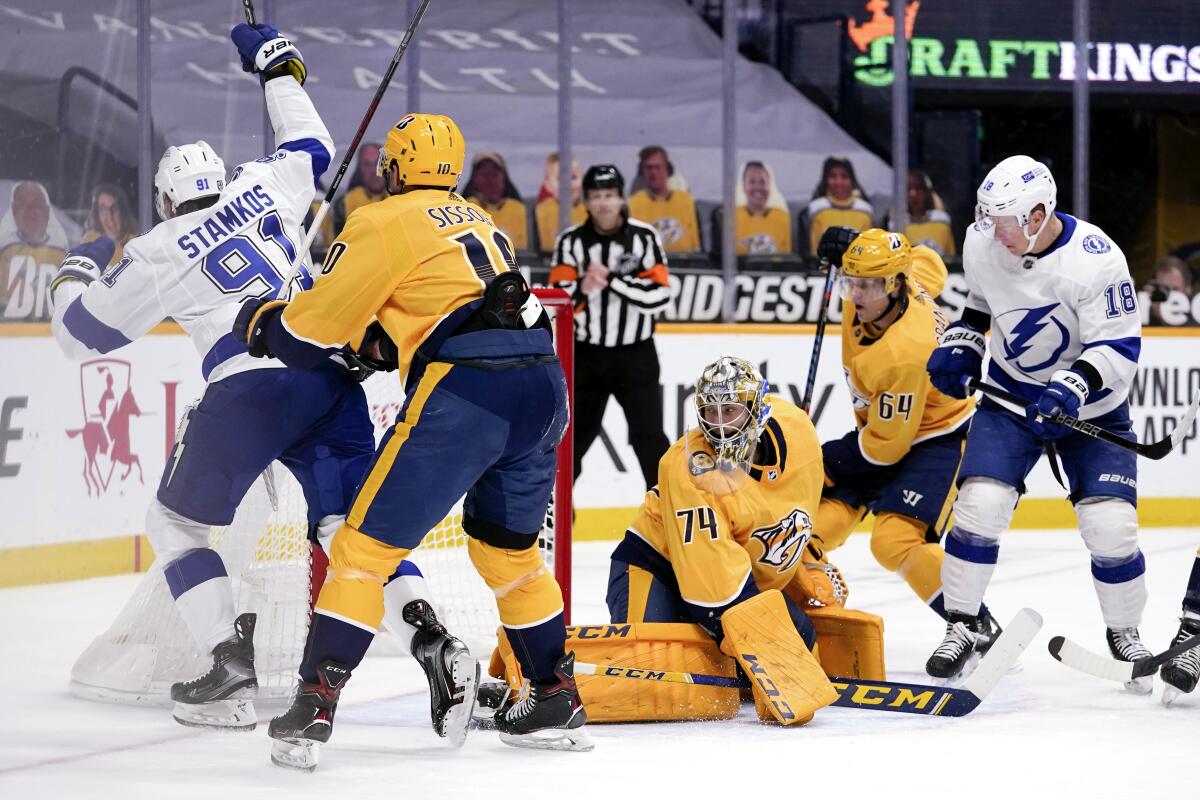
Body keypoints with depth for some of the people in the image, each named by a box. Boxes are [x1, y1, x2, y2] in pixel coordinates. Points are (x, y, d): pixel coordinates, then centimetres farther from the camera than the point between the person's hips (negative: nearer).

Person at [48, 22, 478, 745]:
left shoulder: (156, 255, 13)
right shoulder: (262, 189, 20)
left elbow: (79, 333, 22)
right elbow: (313, 147, 42)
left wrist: (77, 271, 41)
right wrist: (279, 68, 51)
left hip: (252, 387, -4)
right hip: (336, 378, 4)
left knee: (178, 522, 15)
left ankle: (233, 669, 1)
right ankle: (433, 643, -18)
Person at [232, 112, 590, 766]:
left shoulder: (384, 223, 4)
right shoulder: (478, 222, 28)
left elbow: (310, 332, 4)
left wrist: (259, 322, 23)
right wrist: (380, 342, 31)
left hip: (465, 394, -7)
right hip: (544, 381, 7)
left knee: (367, 542, -1)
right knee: (507, 546, 25)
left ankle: (314, 706, -8)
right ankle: (558, 704, 29)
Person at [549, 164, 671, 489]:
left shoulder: (645, 237, -7)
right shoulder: (571, 241, -3)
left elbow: (659, 295, -16)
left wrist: (612, 278, -24)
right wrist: (582, 288, -30)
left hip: (635, 355, -2)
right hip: (586, 355, 2)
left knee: (648, 435, -7)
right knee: (574, 435, 9)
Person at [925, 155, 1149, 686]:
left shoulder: (1096, 259, -26)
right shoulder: (982, 243, -11)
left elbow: (1119, 348, -24)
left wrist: (1075, 386, -40)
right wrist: (960, 345, -2)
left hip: (1090, 406, -3)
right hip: (1010, 397, 3)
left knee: (1110, 526, -10)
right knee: (979, 504, -14)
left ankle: (1124, 633, 15)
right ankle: (962, 625, 3)